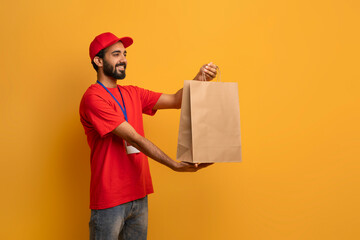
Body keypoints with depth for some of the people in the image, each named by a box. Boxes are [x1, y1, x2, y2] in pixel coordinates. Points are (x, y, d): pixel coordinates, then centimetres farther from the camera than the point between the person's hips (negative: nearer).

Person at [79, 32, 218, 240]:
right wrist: (175, 165, -20)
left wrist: (199, 79, -7)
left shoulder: (132, 94, 12)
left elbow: (176, 101, 10)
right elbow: (134, 138, -19)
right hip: (109, 200, -7)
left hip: (139, 196, 7)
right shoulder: (93, 98, -13)